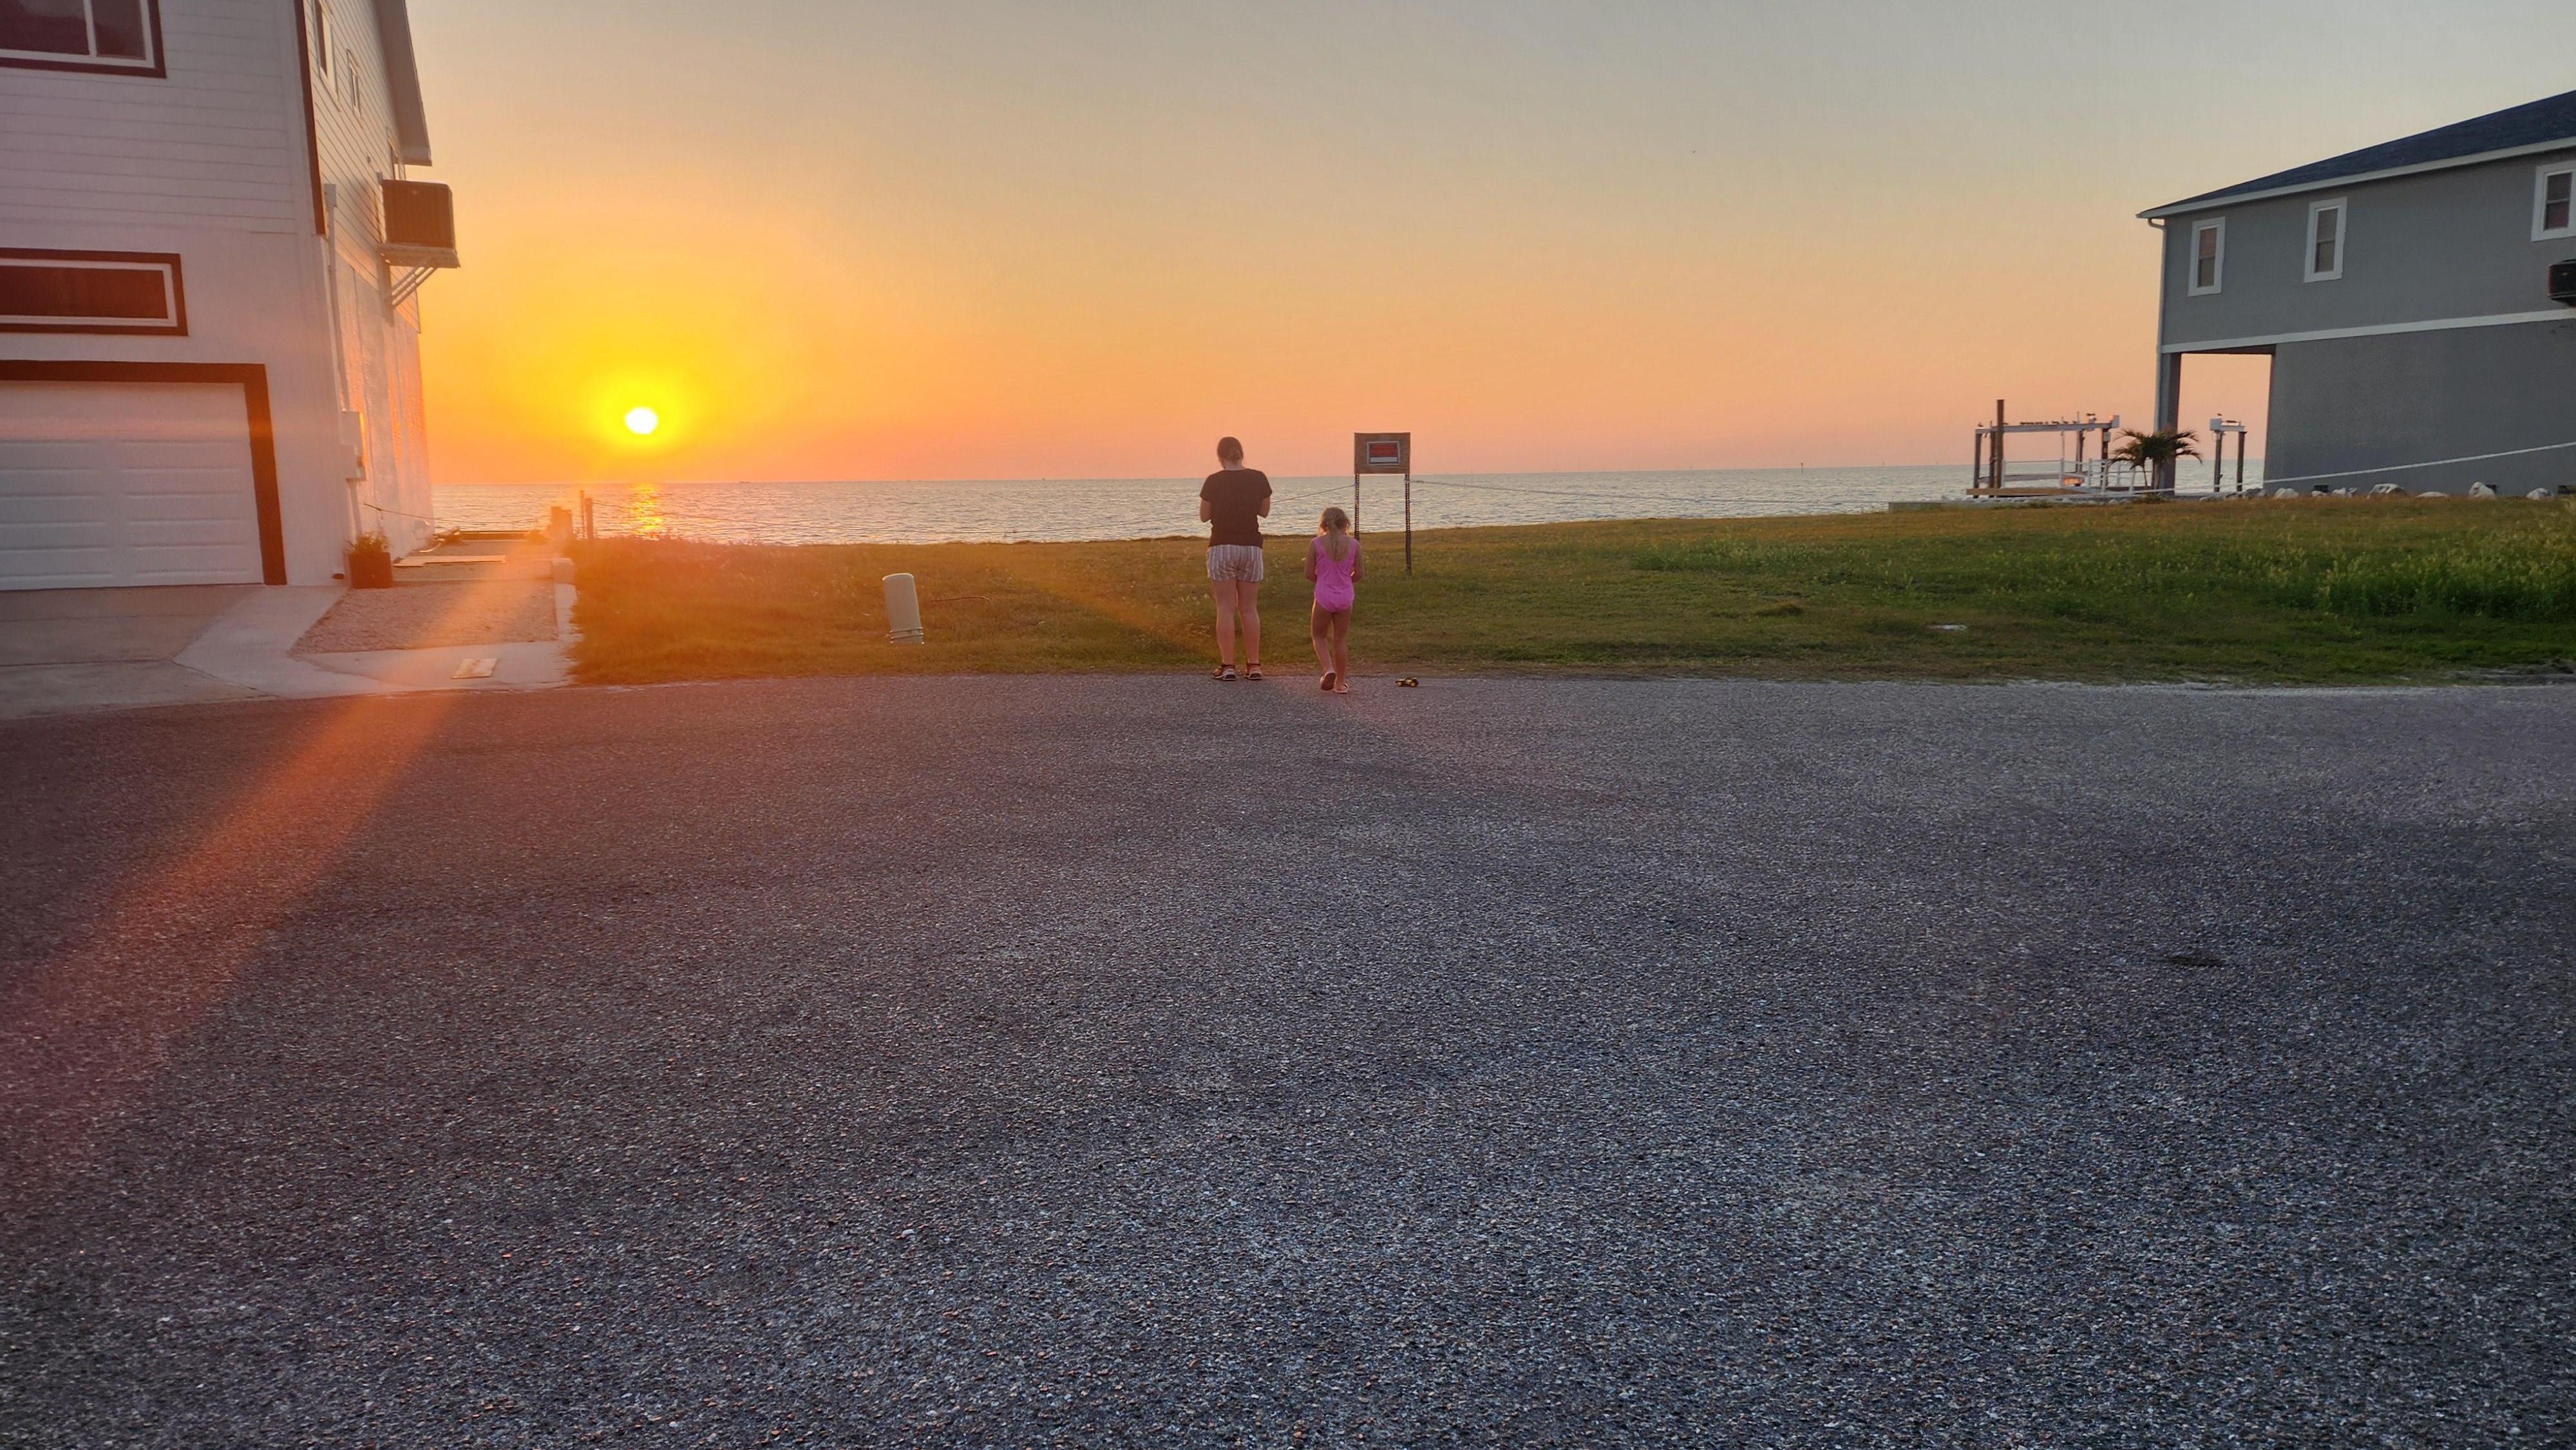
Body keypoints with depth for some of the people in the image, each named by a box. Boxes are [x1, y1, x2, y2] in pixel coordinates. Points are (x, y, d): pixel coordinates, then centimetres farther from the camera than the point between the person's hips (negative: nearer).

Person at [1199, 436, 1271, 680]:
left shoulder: (1214, 481, -7)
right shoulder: (1259, 478, 0)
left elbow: (1204, 515, 1)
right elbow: (1264, 512, 10)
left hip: (1222, 547, -3)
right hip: (1251, 547, 3)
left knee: (1226, 608, 0)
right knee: (1249, 608, 9)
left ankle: (1227, 666, -2)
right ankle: (1254, 665, 8)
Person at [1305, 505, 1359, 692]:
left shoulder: (1316, 544, -7)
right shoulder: (1353, 544, -2)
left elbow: (1309, 574, -6)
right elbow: (1358, 574, 2)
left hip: (1323, 597, -2)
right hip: (1344, 597, 2)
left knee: (1319, 636, 15)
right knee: (1341, 640, 12)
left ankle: (1328, 669, -9)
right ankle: (1341, 682, 15)